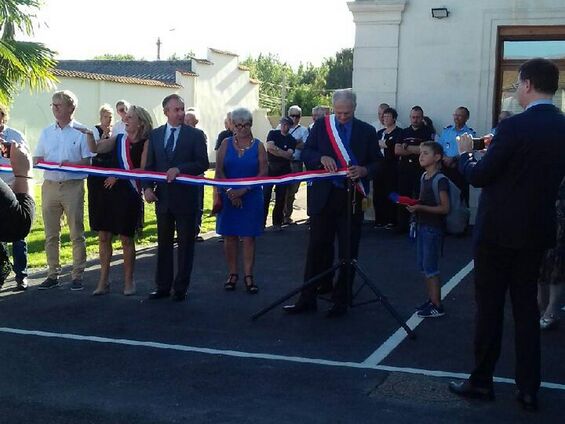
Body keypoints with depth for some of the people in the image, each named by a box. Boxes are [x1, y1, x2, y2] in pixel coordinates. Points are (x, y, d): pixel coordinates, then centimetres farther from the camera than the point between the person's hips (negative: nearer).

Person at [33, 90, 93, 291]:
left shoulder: (81, 132, -2)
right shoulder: (46, 132, 12)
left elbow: (87, 161, -3)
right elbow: (37, 159, 14)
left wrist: (71, 164, -20)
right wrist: (42, 162, -8)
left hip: (73, 186, -4)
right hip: (50, 185, 5)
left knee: (77, 234, 0)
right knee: (51, 234, 8)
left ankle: (77, 275, 7)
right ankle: (53, 274, 17)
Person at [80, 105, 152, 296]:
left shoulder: (145, 143, -4)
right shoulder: (118, 139, 11)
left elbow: (143, 170, -11)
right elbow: (95, 149, 8)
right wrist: (89, 134, -9)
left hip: (129, 194, -5)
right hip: (108, 192, 5)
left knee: (126, 238, 3)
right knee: (103, 236, 6)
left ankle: (128, 281, 18)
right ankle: (103, 282, 15)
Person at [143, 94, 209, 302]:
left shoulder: (195, 135, -4)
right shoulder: (155, 135, 7)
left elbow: (202, 164, -10)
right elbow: (150, 164, 8)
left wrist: (180, 169, -23)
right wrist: (147, 187, -7)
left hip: (186, 197, -3)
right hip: (162, 197, 3)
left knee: (185, 244, 5)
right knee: (163, 243, 11)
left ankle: (181, 287, 15)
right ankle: (163, 286, 20)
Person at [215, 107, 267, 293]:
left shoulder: (258, 146, 2)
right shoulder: (226, 143, 5)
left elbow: (263, 172, -5)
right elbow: (219, 170, 0)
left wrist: (244, 190, -15)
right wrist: (230, 191, -13)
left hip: (251, 197, -1)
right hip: (228, 197, 1)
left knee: (248, 237, 1)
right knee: (229, 236, 4)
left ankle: (248, 276, 6)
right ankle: (232, 274, 14)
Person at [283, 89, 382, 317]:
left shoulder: (367, 131, 2)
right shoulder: (321, 126, 4)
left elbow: (377, 162, 4)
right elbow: (306, 153, 3)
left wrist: (363, 171, -17)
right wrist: (322, 158, -17)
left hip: (352, 198, 0)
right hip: (324, 196, 1)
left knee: (348, 251, 6)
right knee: (317, 248, 5)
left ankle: (340, 300, 17)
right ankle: (308, 298, 13)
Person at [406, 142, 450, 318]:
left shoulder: (441, 180, -16)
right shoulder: (424, 177, 10)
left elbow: (445, 208, -19)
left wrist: (421, 208, -23)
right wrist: (414, 205, 2)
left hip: (434, 228, -9)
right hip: (422, 226, 9)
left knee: (430, 267, -4)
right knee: (423, 266, 13)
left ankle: (437, 306, 5)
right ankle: (431, 300, 24)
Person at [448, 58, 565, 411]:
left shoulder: (515, 127, -19)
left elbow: (479, 176, -14)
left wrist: (466, 153, 6)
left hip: (500, 230, -6)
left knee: (490, 307, 5)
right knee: (527, 307, 12)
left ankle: (482, 381, 16)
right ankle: (529, 389, 16)